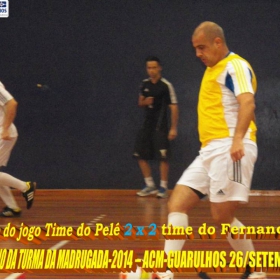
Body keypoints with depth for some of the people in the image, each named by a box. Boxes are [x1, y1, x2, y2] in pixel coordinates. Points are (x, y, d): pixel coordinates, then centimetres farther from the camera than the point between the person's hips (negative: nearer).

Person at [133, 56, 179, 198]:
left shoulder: (166, 85, -10)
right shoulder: (145, 84, 8)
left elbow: (174, 107, -10)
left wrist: (173, 128, -14)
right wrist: (144, 102, -5)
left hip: (160, 125, -7)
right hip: (147, 123, 7)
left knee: (163, 157, -7)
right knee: (140, 155, 5)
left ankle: (163, 187, 1)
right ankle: (150, 185, 16)